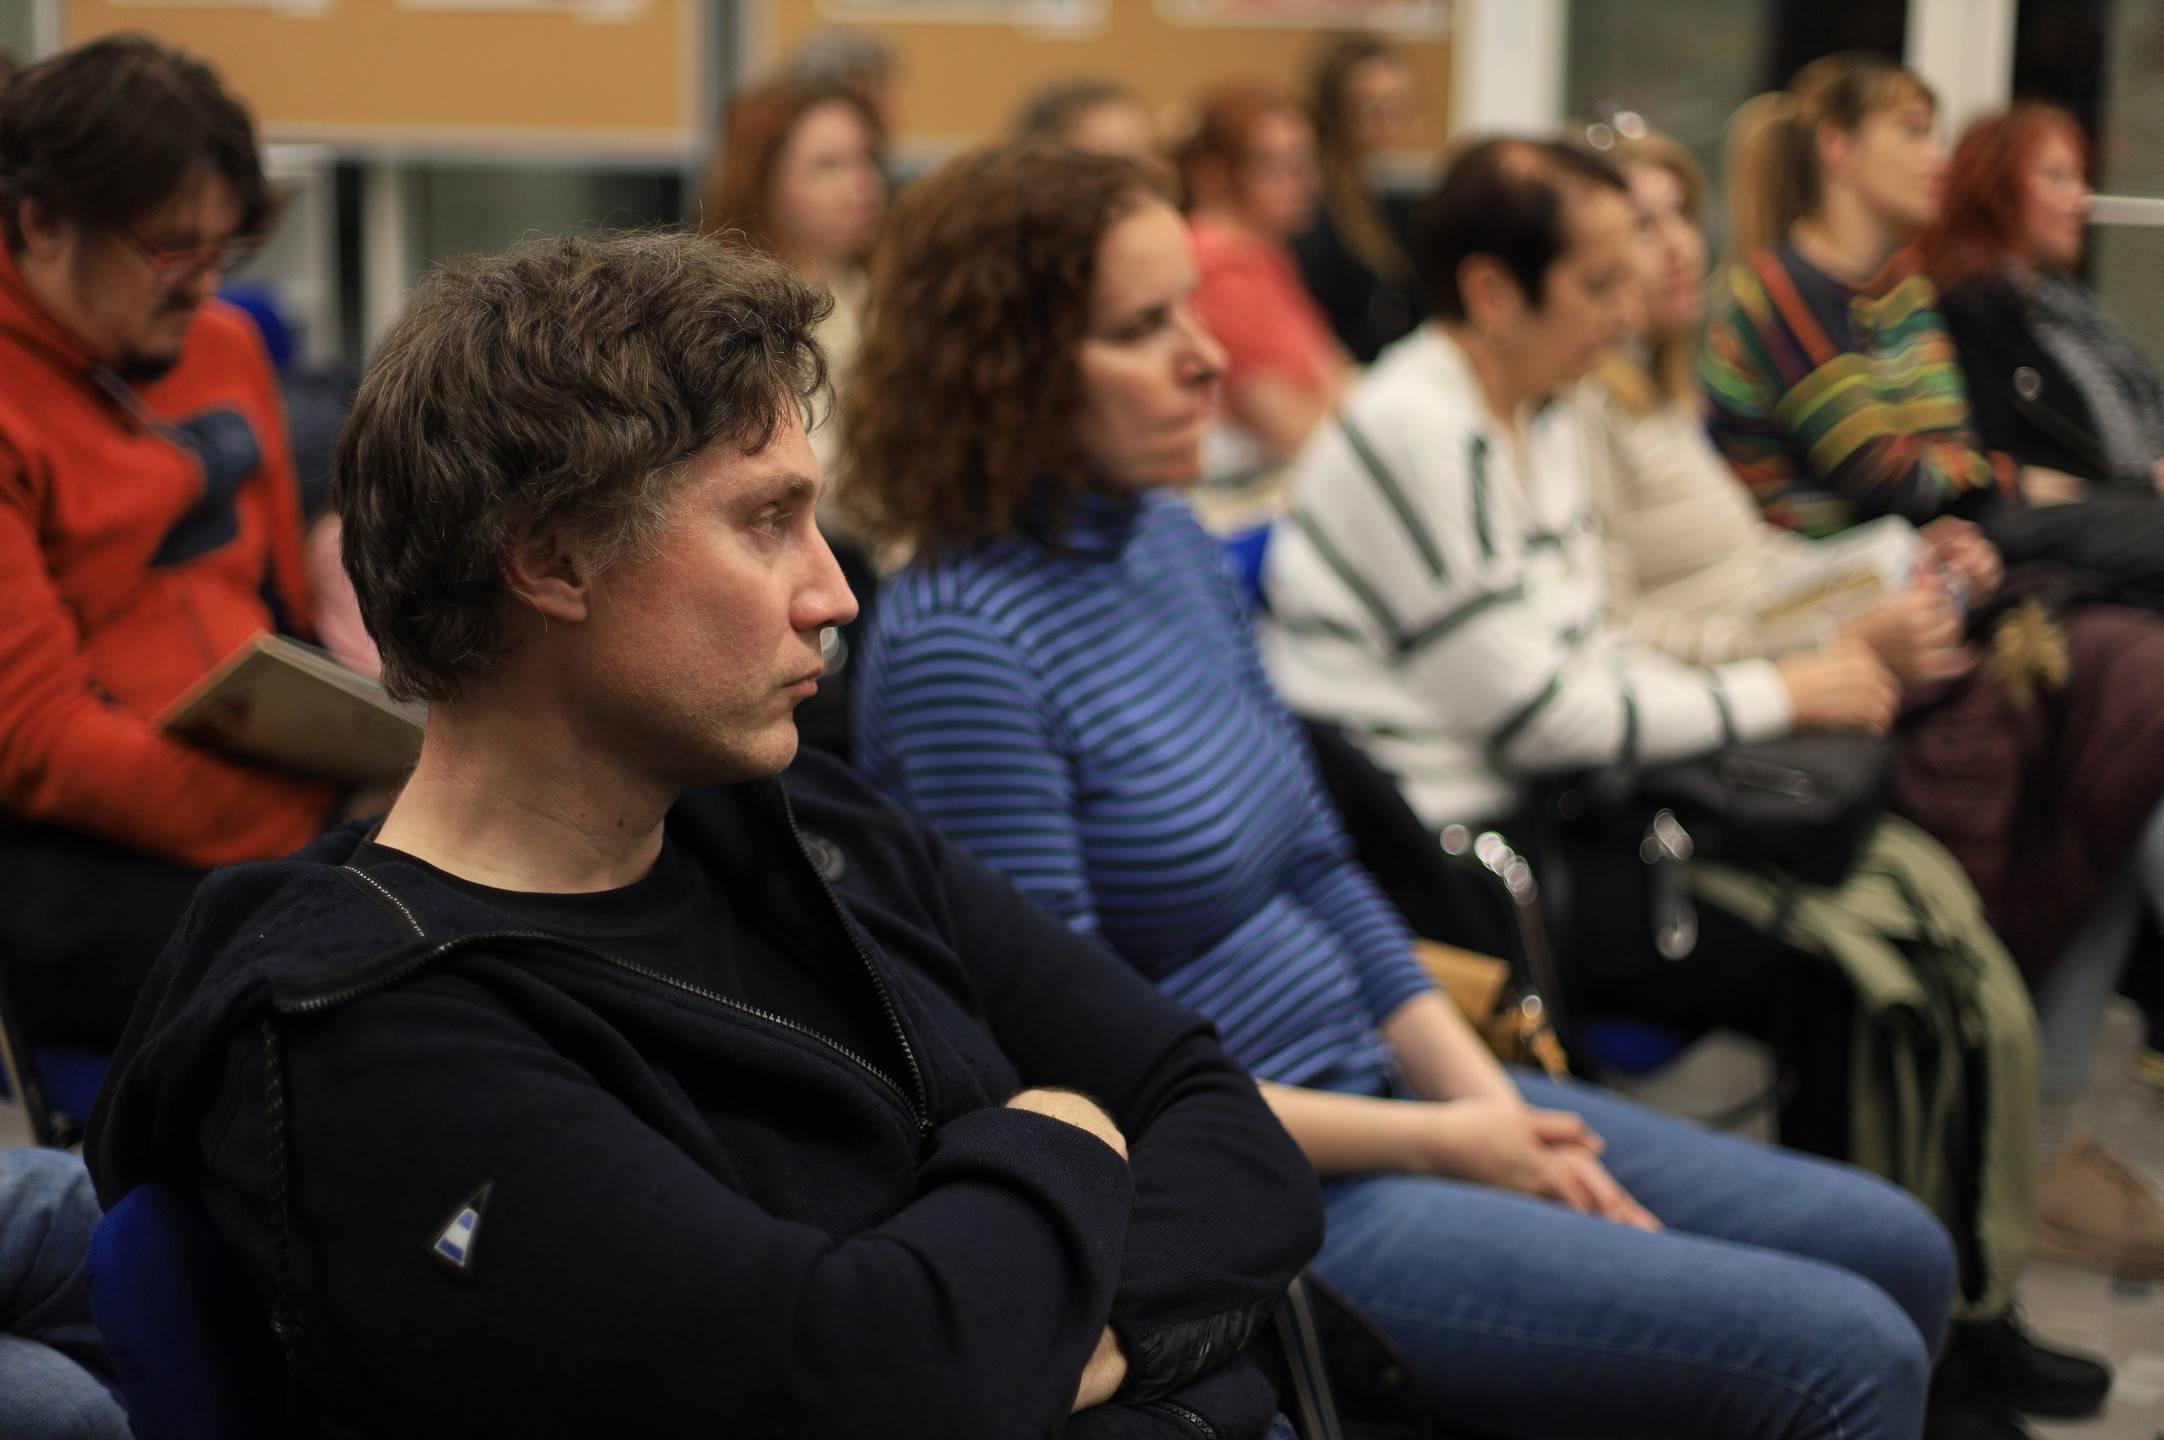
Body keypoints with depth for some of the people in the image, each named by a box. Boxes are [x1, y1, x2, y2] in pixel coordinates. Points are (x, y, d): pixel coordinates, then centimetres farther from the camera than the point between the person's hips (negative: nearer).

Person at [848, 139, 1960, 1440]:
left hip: (1379, 1089, 9)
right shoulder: (962, 646, -21)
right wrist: (1435, 1143, -15)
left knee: (1897, 1252, 10)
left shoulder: (1172, 540, 6)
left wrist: (1489, 1101, 0)